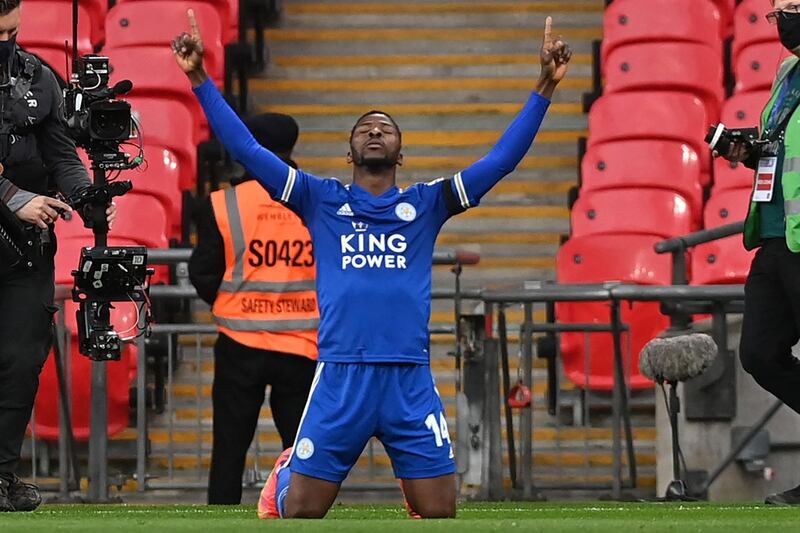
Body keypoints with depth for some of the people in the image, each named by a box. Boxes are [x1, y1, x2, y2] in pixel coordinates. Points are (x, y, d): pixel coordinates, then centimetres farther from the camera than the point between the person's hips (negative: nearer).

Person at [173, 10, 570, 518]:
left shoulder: (426, 204, 11)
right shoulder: (322, 200, 10)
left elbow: (501, 159, 7)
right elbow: (246, 148, 6)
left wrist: (545, 88, 0)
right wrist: (200, 79, 0)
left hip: (411, 381, 1)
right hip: (339, 379, -1)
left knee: (440, 513, 0)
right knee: (300, 510, 1)